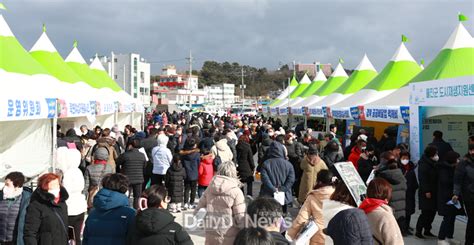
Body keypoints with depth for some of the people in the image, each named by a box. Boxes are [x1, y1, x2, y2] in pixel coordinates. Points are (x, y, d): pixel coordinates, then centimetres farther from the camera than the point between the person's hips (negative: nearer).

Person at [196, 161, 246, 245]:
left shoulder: (210, 188, 0)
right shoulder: (236, 191, -14)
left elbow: (200, 208, 9)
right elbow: (241, 217, -14)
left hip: (211, 233, 4)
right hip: (230, 236, -4)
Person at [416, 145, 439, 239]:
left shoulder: (434, 164, 12)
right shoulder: (423, 164, -13)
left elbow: (436, 177, 17)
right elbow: (423, 179, -18)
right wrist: (426, 191, -20)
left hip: (434, 192, 8)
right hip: (426, 193, -8)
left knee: (432, 212, 10)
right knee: (426, 212, -5)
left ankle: (427, 230, 22)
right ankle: (418, 231, 4)